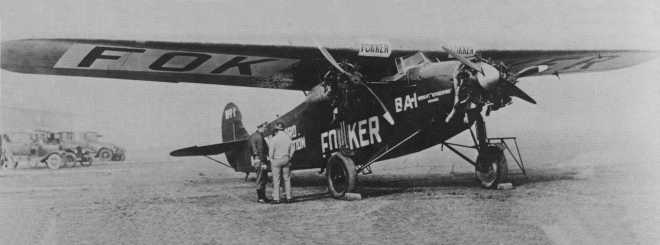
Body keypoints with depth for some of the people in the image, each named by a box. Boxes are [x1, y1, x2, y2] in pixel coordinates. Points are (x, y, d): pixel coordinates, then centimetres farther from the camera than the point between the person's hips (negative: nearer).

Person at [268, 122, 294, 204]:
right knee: (287, 179, 11)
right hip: (286, 160, 4)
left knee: (276, 180, 0)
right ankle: (289, 197, 12)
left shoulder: (274, 139, -12)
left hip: (276, 160, -4)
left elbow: (271, 152, -10)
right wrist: (288, 158, 13)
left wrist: (271, 160, 5)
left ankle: (276, 198, 0)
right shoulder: (288, 138, 0)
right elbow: (291, 150, 3)